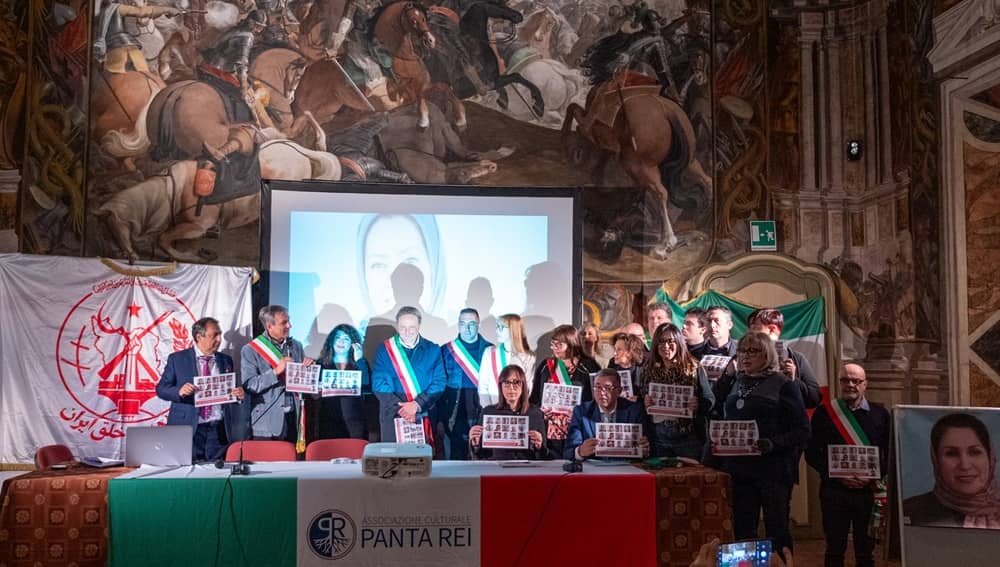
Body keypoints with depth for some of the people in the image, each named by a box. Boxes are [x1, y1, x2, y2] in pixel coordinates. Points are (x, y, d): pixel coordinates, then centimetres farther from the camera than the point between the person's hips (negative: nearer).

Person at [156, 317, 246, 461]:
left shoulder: (226, 360, 13)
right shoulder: (177, 359, 5)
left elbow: (233, 392, 18)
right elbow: (161, 389, 2)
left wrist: (239, 394, -6)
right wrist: (179, 391, -19)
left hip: (218, 431, 2)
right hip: (187, 429, -2)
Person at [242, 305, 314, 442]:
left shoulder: (296, 346, 11)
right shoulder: (250, 350, -3)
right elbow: (249, 385, -11)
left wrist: (309, 368, -4)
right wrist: (275, 371, -21)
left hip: (294, 419, 4)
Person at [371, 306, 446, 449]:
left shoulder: (433, 350, 7)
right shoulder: (384, 349, 5)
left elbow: (439, 383, 0)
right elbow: (379, 384, -2)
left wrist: (417, 404, -14)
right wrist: (400, 407, -14)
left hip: (425, 416, 1)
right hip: (393, 416, 0)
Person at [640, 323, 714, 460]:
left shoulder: (693, 368, -3)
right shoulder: (649, 370, 5)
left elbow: (710, 400, -3)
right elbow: (640, 397, 12)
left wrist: (698, 405, -23)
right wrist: (645, 402, -9)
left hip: (688, 437, -3)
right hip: (659, 438, 3)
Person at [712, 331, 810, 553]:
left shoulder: (783, 385, -5)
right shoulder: (735, 383, 12)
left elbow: (802, 430, -9)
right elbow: (721, 417, 20)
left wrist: (773, 444, -23)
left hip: (773, 470, -5)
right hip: (739, 468, 5)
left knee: (776, 530, 3)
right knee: (742, 530, 11)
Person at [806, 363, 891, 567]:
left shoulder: (880, 413, 7)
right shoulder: (824, 412, 2)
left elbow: (891, 453, 6)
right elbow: (812, 454, 1)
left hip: (869, 491, 1)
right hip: (834, 491, -1)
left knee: (866, 551, 10)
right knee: (835, 549, 6)